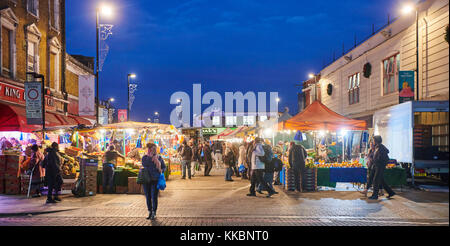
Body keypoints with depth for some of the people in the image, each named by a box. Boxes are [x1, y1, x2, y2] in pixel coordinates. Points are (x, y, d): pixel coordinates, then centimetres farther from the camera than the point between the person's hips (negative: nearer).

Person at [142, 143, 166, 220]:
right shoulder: (145, 157, 3)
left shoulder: (159, 158, 5)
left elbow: (164, 167, 13)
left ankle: (154, 213, 6)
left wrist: (161, 170, -7)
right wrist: (150, 156, -16)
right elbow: (144, 165, -16)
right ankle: (150, 212, 20)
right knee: (148, 197, 7)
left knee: (154, 197, -5)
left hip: (155, 180, -1)